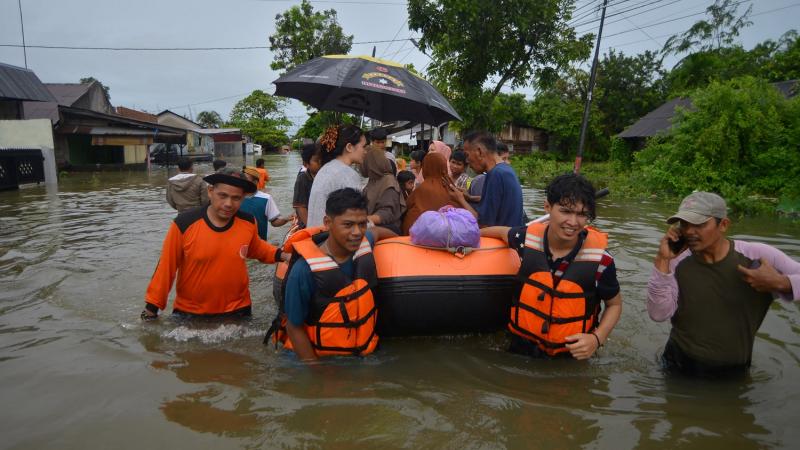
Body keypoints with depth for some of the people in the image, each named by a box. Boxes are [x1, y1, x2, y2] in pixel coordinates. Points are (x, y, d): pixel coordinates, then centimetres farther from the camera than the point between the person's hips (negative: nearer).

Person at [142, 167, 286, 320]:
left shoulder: (248, 222, -10)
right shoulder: (184, 224, -19)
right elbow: (166, 267, -9)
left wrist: (280, 254, -4)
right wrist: (152, 306, -3)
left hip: (236, 310, 2)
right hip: (189, 312, -1)